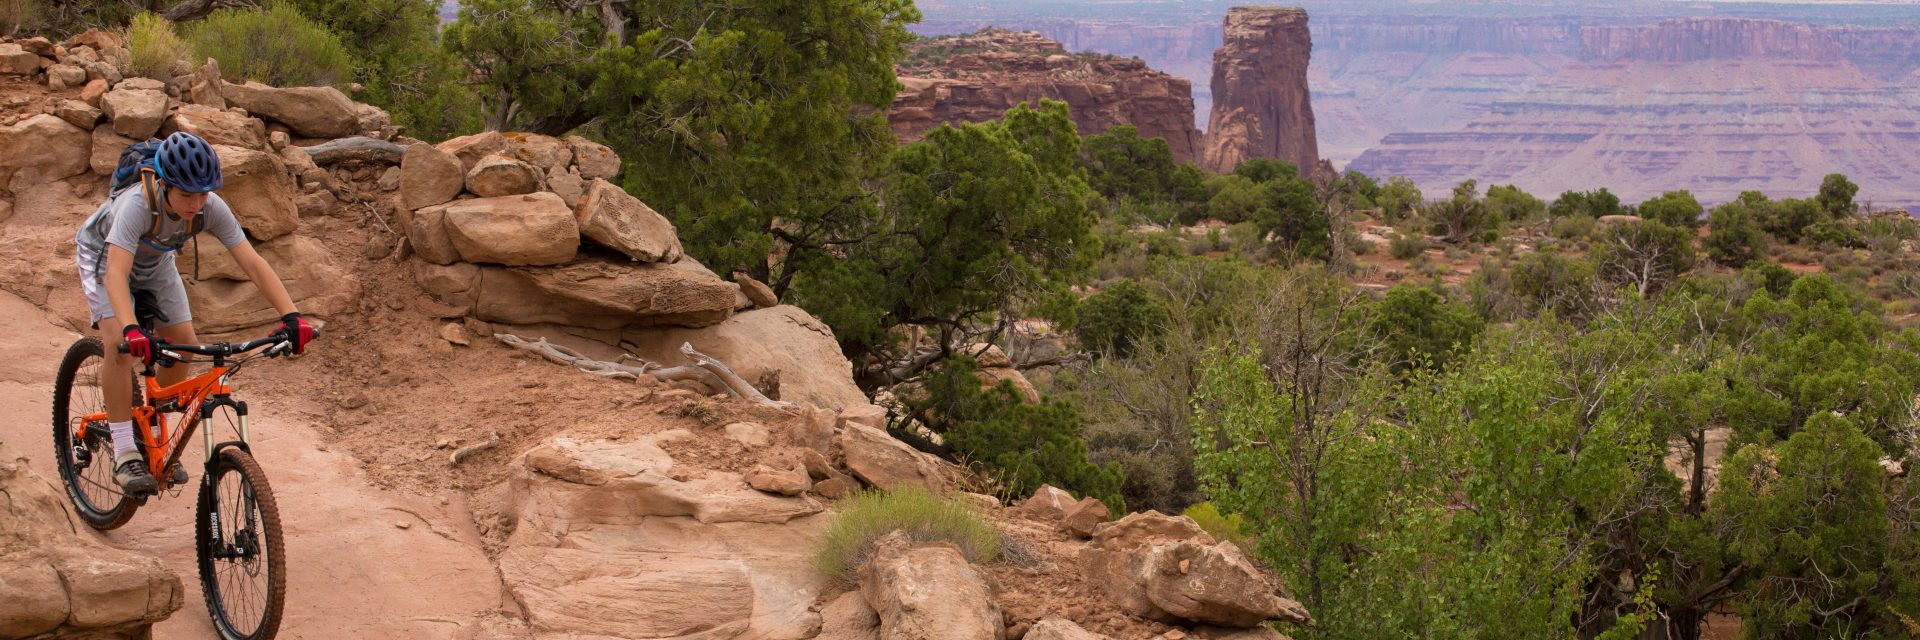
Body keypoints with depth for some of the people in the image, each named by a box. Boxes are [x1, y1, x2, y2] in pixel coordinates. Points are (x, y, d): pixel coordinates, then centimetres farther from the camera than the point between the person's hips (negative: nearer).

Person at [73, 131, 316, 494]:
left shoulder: (211, 208, -30)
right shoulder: (138, 205, -43)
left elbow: (253, 264, -32)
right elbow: (116, 274, -53)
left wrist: (291, 316, -45)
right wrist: (131, 329, -68)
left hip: (155, 261, 5)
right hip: (104, 257, -5)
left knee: (182, 342, -6)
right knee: (119, 342, -25)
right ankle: (124, 455, -19)